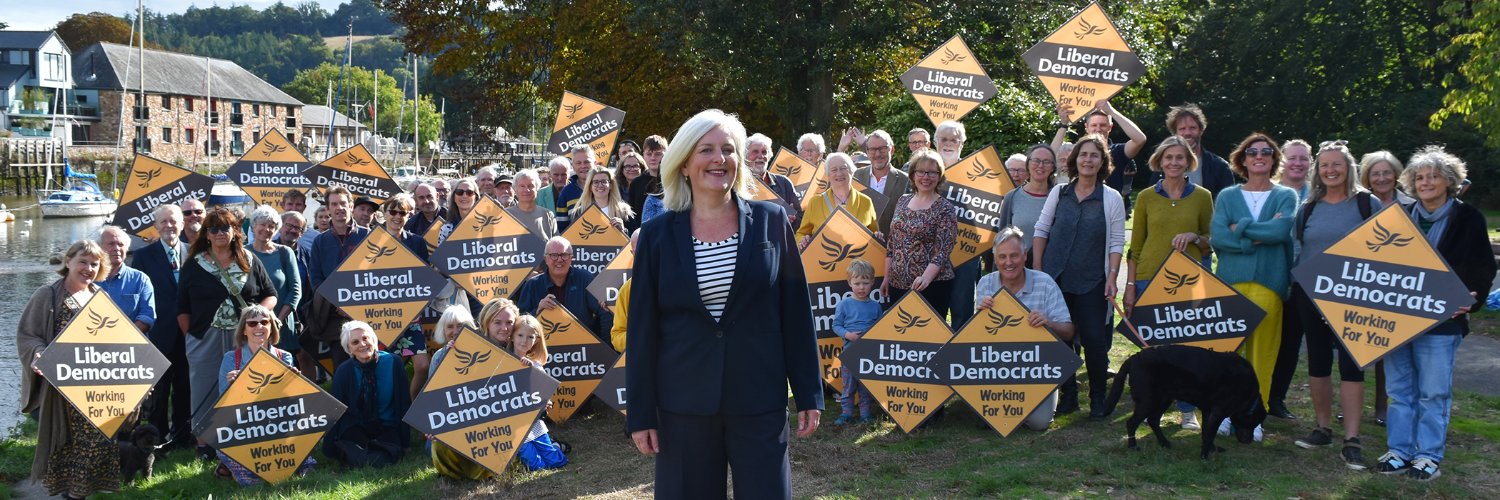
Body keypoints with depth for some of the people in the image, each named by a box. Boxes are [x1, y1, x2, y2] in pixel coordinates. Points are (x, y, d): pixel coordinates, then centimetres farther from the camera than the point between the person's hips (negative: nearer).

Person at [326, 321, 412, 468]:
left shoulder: (392, 363, -6)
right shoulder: (343, 371, -4)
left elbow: (403, 403, 0)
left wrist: (404, 442, -1)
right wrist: (330, 447, -5)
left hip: (387, 427, 0)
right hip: (355, 428, 1)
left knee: (380, 460, -30)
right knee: (357, 459, -30)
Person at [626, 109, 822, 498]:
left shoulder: (771, 221, 2)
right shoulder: (658, 233, 1)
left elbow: (796, 313, 3)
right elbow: (642, 328, 2)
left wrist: (809, 393, 1)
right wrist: (640, 412, -1)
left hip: (759, 401, 0)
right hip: (683, 404, 0)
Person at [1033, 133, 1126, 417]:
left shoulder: (1111, 198, 0)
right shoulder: (1059, 193, 6)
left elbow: (1117, 242, 1)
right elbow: (1041, 230, 9)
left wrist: (1112, 276, -7)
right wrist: (1037, 268, 3)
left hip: (1091, 282, -2)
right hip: (1056, 277, 2)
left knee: (1094, 340, -5)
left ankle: (1098, 400, 9)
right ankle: (1068, 395, 19)